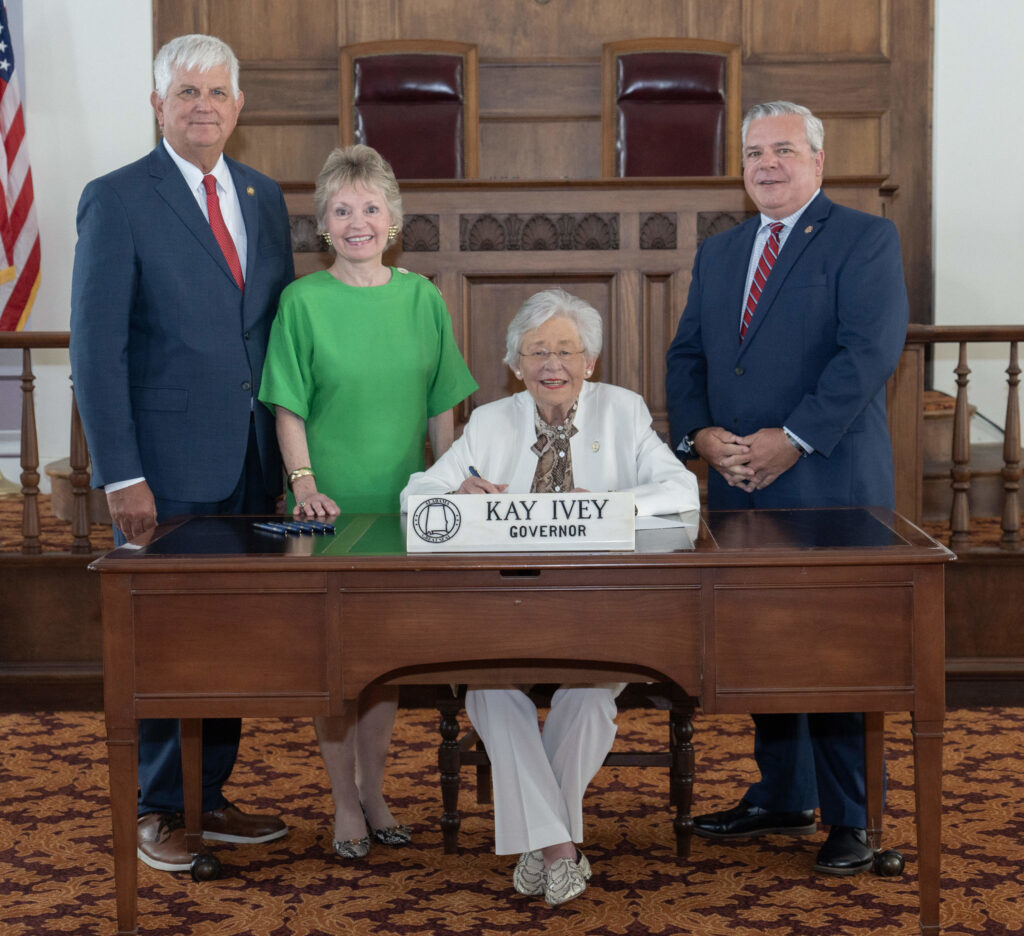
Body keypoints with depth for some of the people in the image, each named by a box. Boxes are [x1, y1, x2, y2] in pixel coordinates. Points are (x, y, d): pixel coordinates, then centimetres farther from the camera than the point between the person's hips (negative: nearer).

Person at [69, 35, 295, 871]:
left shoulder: (264, 197, 11)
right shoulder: (118, 200, -6)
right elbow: (97, 349, -10)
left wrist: (283, 449, 8)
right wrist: (121, 476, -15)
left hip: (249, 462, 6)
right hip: (168, 466, -5)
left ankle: (209, 797, 23)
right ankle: (159, 812, 18)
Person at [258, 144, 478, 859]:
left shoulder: (422, 298, 3)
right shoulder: (304, 301, -5)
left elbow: (441, 407, 7)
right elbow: (290, 408, -4)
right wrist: (304, 483, -16)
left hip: (403, 505, 3)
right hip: (331, 507, -3)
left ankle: (374, 793, 24)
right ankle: (345, 806, 14)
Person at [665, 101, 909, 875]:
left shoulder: (865, 239, -2)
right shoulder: (719, 253, 18)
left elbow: (869, 352, -13)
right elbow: (687, 356, 15)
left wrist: (790, 439, -18)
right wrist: (699, 433, -4)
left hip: (831, 485, -6)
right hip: (740, 489, 6)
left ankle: (852, 822, 5)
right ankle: (783, 798, 24)